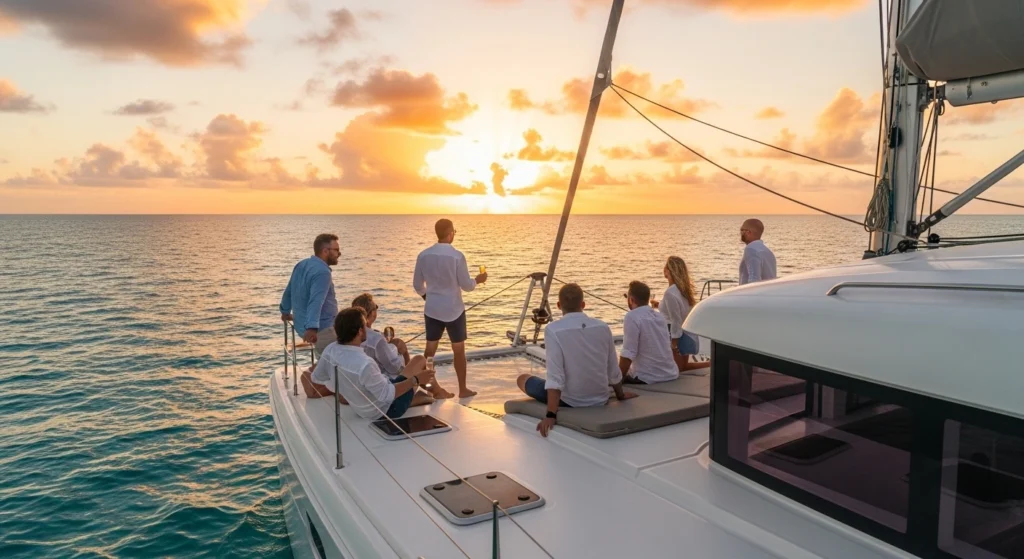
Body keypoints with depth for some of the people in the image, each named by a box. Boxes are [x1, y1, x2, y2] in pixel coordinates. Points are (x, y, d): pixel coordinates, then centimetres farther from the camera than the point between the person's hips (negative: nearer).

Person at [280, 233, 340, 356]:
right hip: (323, 329, -10)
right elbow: (316, 301, -32)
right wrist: (312, 327, -42)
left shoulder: (302, 265, 11)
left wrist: (285, 311, 38)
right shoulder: (322, 272, -18)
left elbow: (288, 291, 23)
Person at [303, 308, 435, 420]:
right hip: (386, 410, -7)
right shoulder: (364, 364, -39)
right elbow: (387, 395, -28)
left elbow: (316, 379, 2)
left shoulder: (331, 349, -16)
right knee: (419, 360, 8)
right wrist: (415, 380, -19)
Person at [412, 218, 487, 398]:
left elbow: (417, 285, 6)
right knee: (459, 350, 9)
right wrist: (478, 280, 12)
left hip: (432, 309, 4)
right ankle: (463, 389, 17)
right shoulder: (457, 256, -16)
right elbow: (466, 286, -9)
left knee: (430, 349, 11)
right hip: (453, 309, -4)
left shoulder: (424, 255, -3)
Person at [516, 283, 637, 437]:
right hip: (601, 399, 6)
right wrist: (620, 395, 21)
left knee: (522, 379, 18)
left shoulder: (553, 330, -17)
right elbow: (613, 371, 3)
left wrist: (551, 414, -22)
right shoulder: (603, 327, -5)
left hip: (569, 401, -6)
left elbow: (555, 376, -23)